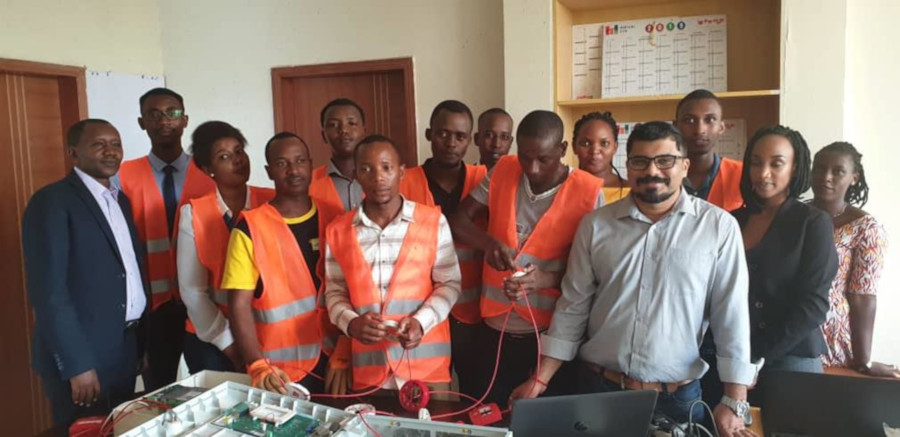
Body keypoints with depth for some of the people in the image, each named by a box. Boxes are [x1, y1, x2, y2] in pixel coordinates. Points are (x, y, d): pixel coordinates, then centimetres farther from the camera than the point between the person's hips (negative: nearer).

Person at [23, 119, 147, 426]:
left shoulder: (121, 200, 13)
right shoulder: (52, 201, -12)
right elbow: (48, 291, -18)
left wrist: (142, 341, 9)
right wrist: (77, 364, -20)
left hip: (126, 348, 7)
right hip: (81, 354, -7)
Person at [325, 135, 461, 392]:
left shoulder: (433, 221, -1)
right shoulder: (338, 231, 5)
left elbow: (449, 283, 2)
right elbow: (335, 293, 10)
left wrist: (422, 321, -13)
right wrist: (351, 323, -10)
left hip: (427, 359, -1)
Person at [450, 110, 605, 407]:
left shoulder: (589, 192, -11)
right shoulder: (502, 171, -2)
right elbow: (459, 221, 0)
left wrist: (548, 279, -26)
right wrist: (490, 243, -20)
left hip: (555, 330, -3)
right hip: (497, 325, 3)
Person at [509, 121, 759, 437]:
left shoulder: (718, 226, -5)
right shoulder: (596, 225, 0)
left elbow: (732, 315, -5)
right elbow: (573, 306, 3)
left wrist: (734, 402, -8)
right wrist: (540, 379, 0)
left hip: (677, 397, -1)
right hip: (598, 387, 2)